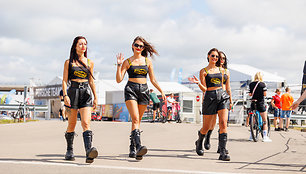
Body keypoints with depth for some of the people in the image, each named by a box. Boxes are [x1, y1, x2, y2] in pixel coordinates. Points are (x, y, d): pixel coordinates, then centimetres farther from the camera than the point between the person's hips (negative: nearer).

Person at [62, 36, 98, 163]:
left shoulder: (89, 62, 12)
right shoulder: (69, 62, 5)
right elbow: (64, 80, 2)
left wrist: (95, 97, 17)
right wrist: (65, 95, -12)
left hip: (86, 92, 1)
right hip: (73, 91, -1)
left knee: (86, 123, -14)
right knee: (72, 124, 7)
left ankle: (89, 152, -29)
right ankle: (69, 151, 25)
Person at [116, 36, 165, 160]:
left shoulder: (147, 61, 11)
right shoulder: (127, 61, 5)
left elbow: (153, 80, 16)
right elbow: (119, 80, -1)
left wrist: (161, 91, 11)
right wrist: (119, 65, -10)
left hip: (143, 90, 3)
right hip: (131, 90, -3)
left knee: (137, 120, 7)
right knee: (135, 119, -19)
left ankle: (132, 149, 16)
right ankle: (138, 146, -32)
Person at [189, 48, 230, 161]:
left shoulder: (221, 70, 14)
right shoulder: (203, 71, 3)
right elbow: (204, 89, -3)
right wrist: (198, 83, -20)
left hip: (222, 96, 3)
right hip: (210, 97, -2)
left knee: (223, 123, -15)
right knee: (206, 127, 5)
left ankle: (223, 152, -16)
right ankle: (199, 142, 39)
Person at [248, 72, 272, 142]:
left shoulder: (251, 84, 3)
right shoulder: (262, 84, -7)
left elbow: (249, 94, -1)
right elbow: (265, 94, -12)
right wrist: (260, 94, 9)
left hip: (253, 104, 4)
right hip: (260, 103, -4)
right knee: (264, 121, 3)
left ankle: (251, 136, 19)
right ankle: (265, 137, -3)